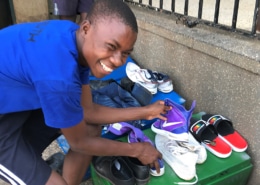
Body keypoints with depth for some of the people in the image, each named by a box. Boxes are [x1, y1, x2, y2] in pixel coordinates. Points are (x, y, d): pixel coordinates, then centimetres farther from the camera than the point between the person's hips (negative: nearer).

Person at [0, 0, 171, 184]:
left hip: (19, 101, 8)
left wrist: (144, 112, 3)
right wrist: (136, 150, -6)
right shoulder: (59, 76, -36)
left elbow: (88, 111, 0)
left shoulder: (74, 36, -9)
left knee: (92, 127, 8)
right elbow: (79, 142, -17)